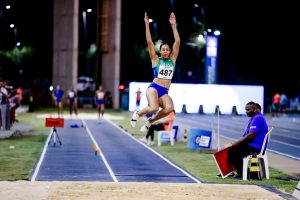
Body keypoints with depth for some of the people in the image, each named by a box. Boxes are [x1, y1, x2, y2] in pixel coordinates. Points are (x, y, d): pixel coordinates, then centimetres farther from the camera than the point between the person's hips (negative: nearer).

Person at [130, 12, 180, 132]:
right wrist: (147, 25, -5)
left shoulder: (172, 59, 14)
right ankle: (138, 113, 4)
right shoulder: (156, 60, 7)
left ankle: (150, 121, -4)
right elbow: (149, 42, 0)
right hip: (154, 88, -3)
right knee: (154, 108, -31)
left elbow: (177, 42, 8)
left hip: (164, 92, 3)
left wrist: (173, 25, 4)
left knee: (169, 108, -29)